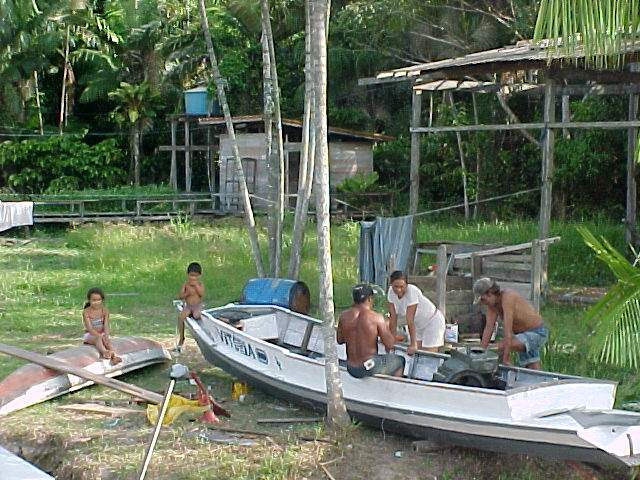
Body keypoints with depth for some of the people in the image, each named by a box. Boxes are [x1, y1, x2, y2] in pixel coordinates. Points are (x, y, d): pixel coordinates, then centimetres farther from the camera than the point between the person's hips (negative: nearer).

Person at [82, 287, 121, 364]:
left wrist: (106, 336, -28)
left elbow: (106, 326, -9)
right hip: (90, 335, -3)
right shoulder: (86, 312, -10)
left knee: (107, 340, -29)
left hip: (101, 334, 3)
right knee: (98, 339, -35)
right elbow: (90, 328, -18)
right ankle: (104, 352, -64)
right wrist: (99, 336, -30)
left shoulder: (105, 311, 0)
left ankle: (114, 355, -54)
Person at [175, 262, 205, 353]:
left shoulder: (200, 284, 3)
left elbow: (202, 294, -13)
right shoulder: (185, 284, 5)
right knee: (180, 316, -26)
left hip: (197, 305, -1)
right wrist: (187, 293, -17)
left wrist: (196, 285, -15)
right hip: (187, 306, 1)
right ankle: (181, 338, -16)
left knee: (196, 315, -34)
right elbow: (180, 296, 0)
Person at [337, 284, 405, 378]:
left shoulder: (344, 316, -4)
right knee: (400, 361, 23)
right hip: (370, 369, -5)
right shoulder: (376, 317, -16)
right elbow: (390, 344, -12)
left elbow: (339, 340, 9)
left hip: (351, 369, 5)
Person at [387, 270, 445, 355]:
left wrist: (413, 344, -27)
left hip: (432, 322, -7)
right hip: (418, 325, 7)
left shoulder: (411, 291, -31)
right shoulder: (391, 291, -13)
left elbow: (410, 320, -30)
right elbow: (393, 317, -8)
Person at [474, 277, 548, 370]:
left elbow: (508, 330, -31)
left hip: (536, 333, -9)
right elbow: (489, 328, -3)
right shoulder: (492, 302, -2)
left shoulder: (507, 297, -28)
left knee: (500, 346, -26)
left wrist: (505, 359, -31)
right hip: (525, 334, 9)